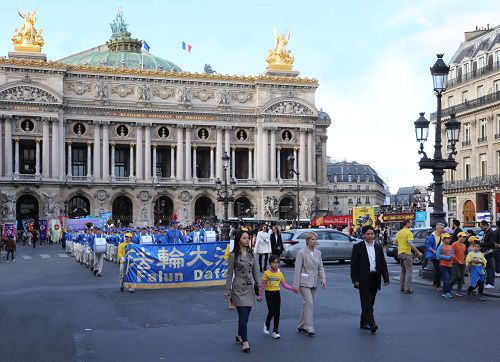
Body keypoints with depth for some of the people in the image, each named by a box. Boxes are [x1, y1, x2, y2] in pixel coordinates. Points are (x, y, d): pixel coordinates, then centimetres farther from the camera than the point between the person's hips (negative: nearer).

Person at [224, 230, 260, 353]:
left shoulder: (251, 254, 8)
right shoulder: (233, 255, -7)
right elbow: (230, 273, -5)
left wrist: (258, 286, 12)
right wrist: (228, 290, -7)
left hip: (250, 287, 5)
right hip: (239, 288, -5)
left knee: (245, 315, 11)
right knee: (243, 315, -11)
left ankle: (240, 336, 31)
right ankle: (245, 342, -6)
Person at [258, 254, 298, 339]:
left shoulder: (280, 273, 5)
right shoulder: (267, 273, -6)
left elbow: (284, 284, 9)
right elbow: (263, 285, -3)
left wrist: (293, 289, -1)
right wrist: (260, 295, -4)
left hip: (277, 294, 4)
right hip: (269, 294, -4)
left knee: (277, 313, 3)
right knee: (271, 311, -9)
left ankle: (275, 331, 10)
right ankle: (267, 325, 21)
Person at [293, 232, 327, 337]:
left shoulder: (318, 253, 9)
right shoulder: (301, 253, -8)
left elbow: (320, 268, 12)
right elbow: (297, 269, -9)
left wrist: (323, 279, -4)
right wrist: (296, 284, -11)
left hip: (314, 282, 6)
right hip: (304, 282, -6)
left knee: (307, 303, 12)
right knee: (309, 303, -14)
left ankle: (302, 326, 24)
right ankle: (309, 328, -13)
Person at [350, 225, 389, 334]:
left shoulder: (378, 247, 12)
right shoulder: (357, 247, -2)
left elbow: (383, 264, 11)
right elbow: (353, 264, -5)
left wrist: (386, 278, 3)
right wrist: (355, 279, -11)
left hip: (375, 279, 5)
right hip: (363, 279, -5)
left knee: (370, 302, 10)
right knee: (366, 301, -11)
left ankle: (363, 322, 22)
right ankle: (371, 324, -17)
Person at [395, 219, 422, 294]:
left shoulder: (399, 232, 11)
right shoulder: (409, 232, -13)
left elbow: (395, 242, 16)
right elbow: (410, 243, -22)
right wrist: (418, 252, -21)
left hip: (400, 253, 8)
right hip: (406, 253, -8)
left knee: (403, 270, 17)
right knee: (409, 271, -4)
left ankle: (402, 287, 19)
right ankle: (407, 289, -8)